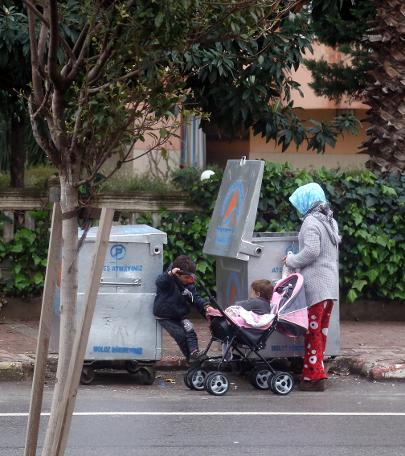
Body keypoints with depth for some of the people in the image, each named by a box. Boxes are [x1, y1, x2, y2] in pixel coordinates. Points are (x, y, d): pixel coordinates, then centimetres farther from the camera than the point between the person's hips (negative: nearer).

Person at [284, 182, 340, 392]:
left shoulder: (311, 222, -12)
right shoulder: (330, 221, 15)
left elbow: (311, 251, -21)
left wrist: (291, 261, -5)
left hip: (315, 284, -9)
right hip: (331, 283, 9)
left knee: (312, 329, -5)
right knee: (321, 329, 12)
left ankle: (314, 376, -5)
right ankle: (316, 371, 17)